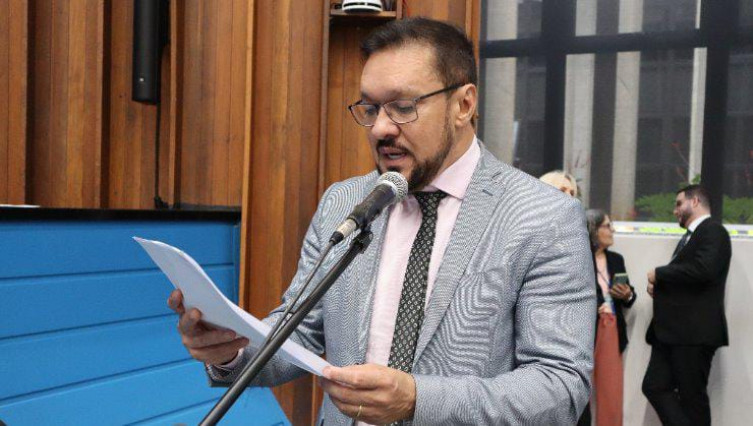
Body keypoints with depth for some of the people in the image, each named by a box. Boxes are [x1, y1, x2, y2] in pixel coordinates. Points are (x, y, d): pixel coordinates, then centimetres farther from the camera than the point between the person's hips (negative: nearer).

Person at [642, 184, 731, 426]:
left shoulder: (713, 231, -7)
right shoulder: (691, 236, 23)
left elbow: (703, 269, -24)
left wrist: (659, 274, -13)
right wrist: (658, 286, 4)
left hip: (694, 331, -9)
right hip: (672, 330, 9)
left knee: (692, 396, -1)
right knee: (654, 387, 3)